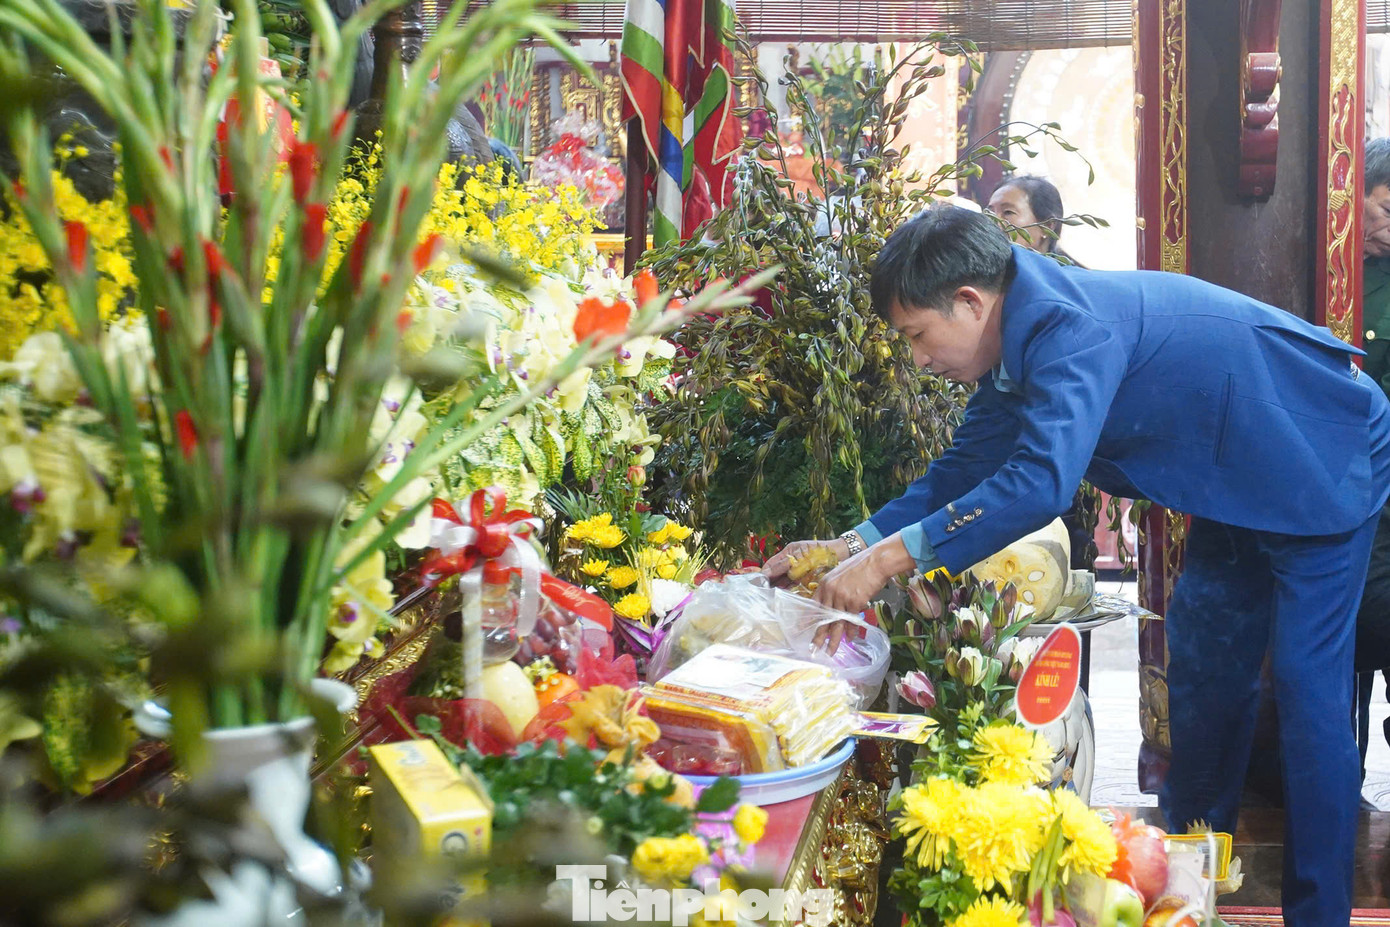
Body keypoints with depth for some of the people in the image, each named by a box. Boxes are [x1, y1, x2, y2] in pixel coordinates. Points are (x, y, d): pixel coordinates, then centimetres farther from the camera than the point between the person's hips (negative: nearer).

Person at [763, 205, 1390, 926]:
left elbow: (1040, 482, -45)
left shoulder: (1072, 329, -34)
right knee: (1203, 671, 15)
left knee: (1307, 688, -9)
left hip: (1324, 472, -10)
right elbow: (963, 473, 4)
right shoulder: (1017, 348, -2)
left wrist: (888, 559, -41)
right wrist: (851, 545, -7)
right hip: (1239, 491, 10)